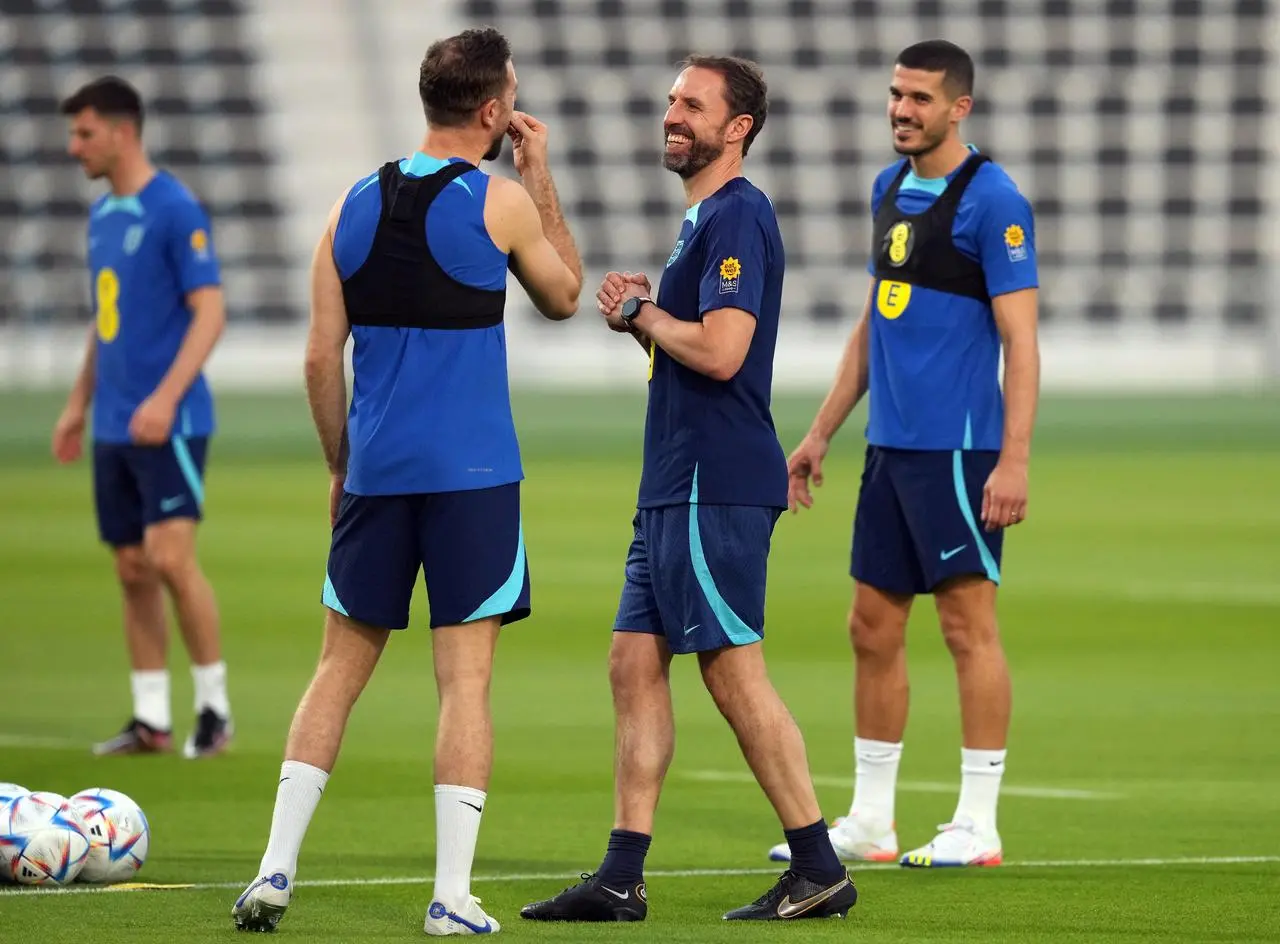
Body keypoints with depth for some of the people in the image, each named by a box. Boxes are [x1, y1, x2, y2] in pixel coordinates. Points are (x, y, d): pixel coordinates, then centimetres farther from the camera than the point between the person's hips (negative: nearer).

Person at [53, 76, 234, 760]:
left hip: (170, 421, -8)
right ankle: (151, 721, 10)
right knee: (132, 570, 6)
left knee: (171, 557, -13)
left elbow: (210, 312, -15)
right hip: (113, 426, 8)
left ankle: (214, 708, -2)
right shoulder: (102, 215, 14)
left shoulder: (175, 210, -11)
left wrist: (165, 397, -24)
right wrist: (78, 406, 19)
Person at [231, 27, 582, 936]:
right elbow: (564, 296, 13)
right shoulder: (501, 202, -5)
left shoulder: (354, 206, 7)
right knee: (466, 679, -1)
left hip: (375, 475, 4)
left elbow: (322, 359, 7)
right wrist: (541, 179, 15)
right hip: (473, 476, -4)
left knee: (340, 668, 11)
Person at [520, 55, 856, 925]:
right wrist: (641, 312, 8)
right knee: (635, 666, 7)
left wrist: (641, 313, -7)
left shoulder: (739, 216, -13)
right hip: (677, 487, 10)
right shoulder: (705, 219, 19)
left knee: (735, 674, -7)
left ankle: (819, 868, -2)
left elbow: (719, 352, -23)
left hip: (717, 487, -10)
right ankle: (622, 879, 8)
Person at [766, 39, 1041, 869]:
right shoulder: (892, 188, 14)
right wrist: (822, 432, 21)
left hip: (956, 449, -8)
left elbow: (1020, 339, -12)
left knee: (969, 625, -4)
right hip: (890, 448, 8)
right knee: (873, 628, 9)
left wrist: (1014, 459, -19)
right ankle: (869, 822, 15)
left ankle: (978, 825, 0)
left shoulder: (991, 200, -9)